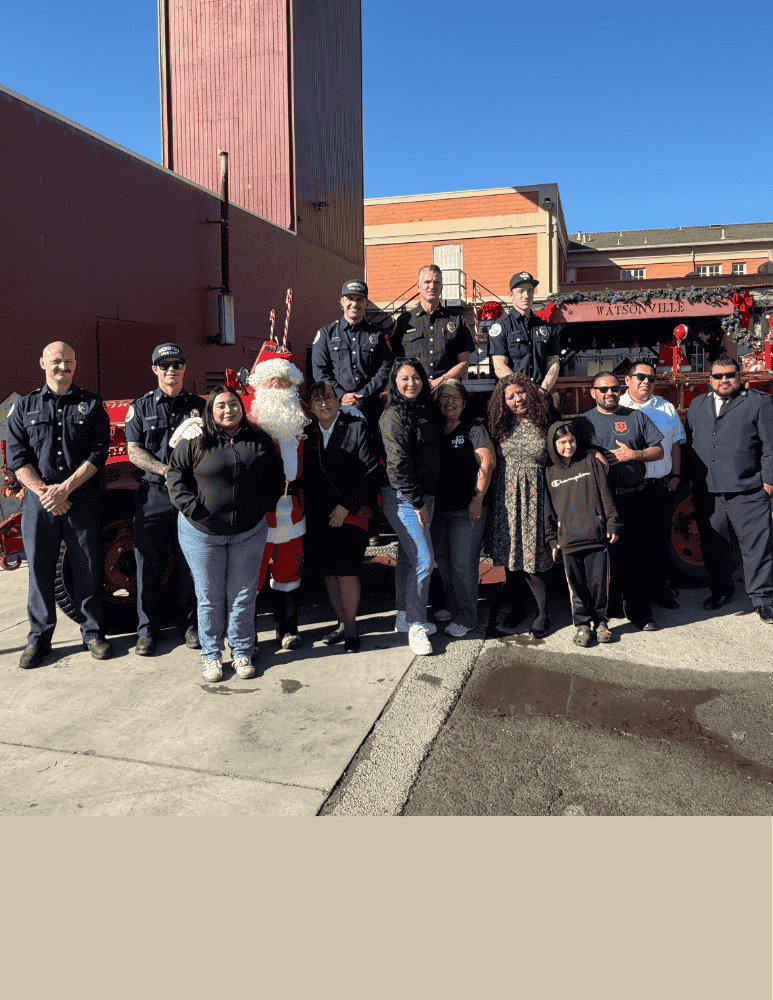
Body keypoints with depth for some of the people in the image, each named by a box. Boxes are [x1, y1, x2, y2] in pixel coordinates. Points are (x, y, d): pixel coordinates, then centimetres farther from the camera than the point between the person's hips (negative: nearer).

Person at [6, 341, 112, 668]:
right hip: (38, 502, 1)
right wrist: (43, 492, -11)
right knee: (40, 568, 6)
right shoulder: (24, 406, 10)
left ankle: (92, 632, 17)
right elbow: (17, 457, 3)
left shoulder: (91, 404, 7)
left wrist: (64, 488, -11)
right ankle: (39, 638, 18)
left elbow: (98, 453, -2)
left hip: (82, 499, -1)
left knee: (88, 567, 3)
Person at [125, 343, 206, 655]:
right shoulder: (141, 406, 7)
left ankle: (189, 624, 20)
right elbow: (134, 452, 1)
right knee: (149, 564, 3)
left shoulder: (198, 405, 10)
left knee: (189, 562, 6)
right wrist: (169, 471, -13)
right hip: (152, 494, 0)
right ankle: (147, 629, 16)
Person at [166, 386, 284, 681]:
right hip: (202, 533, -2)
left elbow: (276, 478, 14)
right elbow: (175, 473, -2)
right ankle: (211, 655, 21)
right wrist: (190, 506, -11)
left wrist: (265, 505, 1)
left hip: (249, 532, 2)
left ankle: (242, 653, 23)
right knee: (210, 596, 7)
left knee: (243, 596, 9)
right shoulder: (195, 440, -3)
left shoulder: (260, 441, 5)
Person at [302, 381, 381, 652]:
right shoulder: (308, 434, 10)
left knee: (346, 570, -7)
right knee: (328, 571, 8)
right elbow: (306, 477, 13)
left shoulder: (357, 427, -3)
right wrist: (309, 506, -1)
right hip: (319, 514, 5)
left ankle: (351, 628, 8)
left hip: (352, 511, -4)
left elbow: (370, 470, -7)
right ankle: (341, 624, 22)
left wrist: (346, 506, -11)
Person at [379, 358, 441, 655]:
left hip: (423, 494, 8)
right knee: (423, 559, -10)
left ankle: (405, 617, 25)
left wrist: (424, 499, 14)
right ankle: (416, 626, 1)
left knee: (408, 557, 15)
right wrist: (416, 501, -17)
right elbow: (398, 462, -17)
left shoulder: (424, 411, 15)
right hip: (402, 497, -8)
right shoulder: (393, 415, -11)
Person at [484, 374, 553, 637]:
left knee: (533, 555, -3)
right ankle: (515, 607, 25)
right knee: (509, 555, 8)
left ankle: (542, 613, 13)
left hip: (534, 496, -3)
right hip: (506, 495, 3)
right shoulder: (501, 427, 8)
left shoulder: (544, 424, 1)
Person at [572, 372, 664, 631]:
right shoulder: (582, 422, 10)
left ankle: (639, 612, 10)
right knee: (605, 555, 3)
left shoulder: (636, 417, 12)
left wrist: (633, 454, -6)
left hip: (634, 498, 1)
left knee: (635, 556, 1)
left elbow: (658, 451, 11)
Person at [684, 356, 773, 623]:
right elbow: (687, 443, 20)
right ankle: (721, 589, 30)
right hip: (707, 491, 4)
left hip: (747, 491, -4)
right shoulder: (697, 405, 16)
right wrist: (687, 478, 15)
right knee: (713, 544, 13)